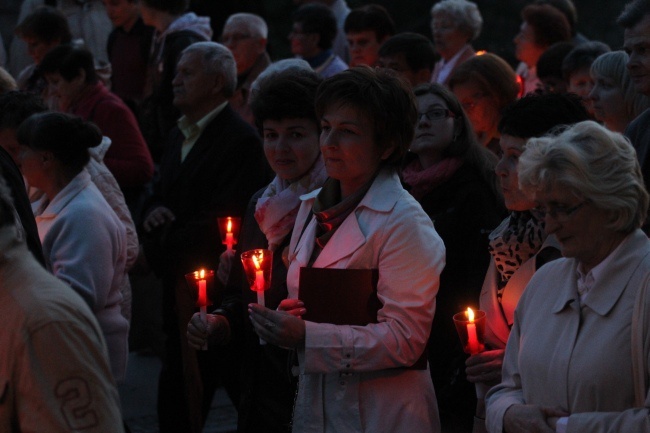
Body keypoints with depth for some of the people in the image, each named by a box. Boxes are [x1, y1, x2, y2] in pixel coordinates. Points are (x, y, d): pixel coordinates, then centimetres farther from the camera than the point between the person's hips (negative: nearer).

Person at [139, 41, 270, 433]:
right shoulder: (180, 136, 14)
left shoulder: (241, 140, -16)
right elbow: (161, 194, 22)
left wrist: (153, 253, -14)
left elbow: (217, 224, -21)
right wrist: (152, 210, -3)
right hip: (180, 293, 9)